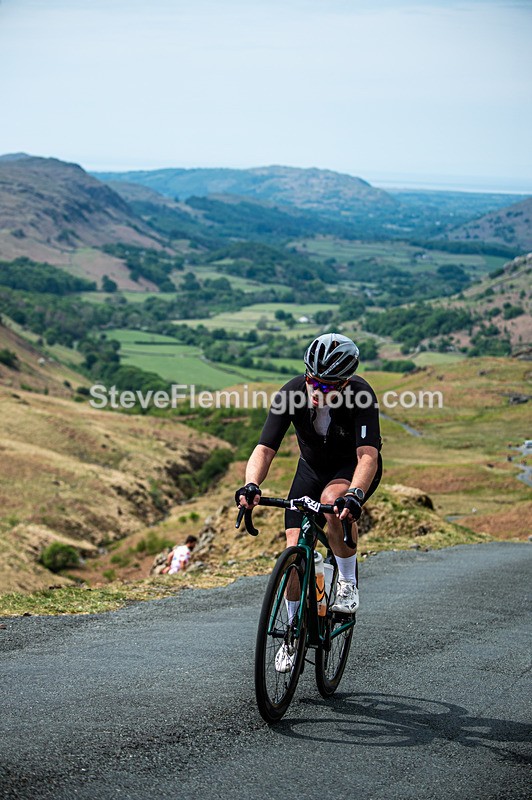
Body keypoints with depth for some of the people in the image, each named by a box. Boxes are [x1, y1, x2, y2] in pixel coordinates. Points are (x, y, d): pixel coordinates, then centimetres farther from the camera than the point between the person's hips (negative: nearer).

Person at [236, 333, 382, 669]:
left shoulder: (360, 395, -34)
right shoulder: (292, 393, -27)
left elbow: (368, 454, -43)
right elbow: (265, 449, -31)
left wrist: (355, 495, -62)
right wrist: (251, 486, -51)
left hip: (354, 468, -3)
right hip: (313, 467, 3)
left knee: (333, 501, -37)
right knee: (295, 550, -7)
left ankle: (349, 582, -14)